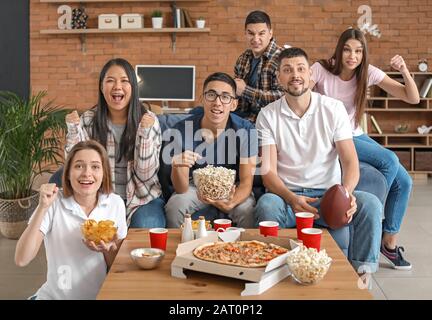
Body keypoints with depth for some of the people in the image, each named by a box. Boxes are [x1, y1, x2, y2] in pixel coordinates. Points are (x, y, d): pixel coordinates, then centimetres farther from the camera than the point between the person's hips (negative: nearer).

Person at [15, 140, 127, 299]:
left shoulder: (115, 203, -2)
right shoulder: (53, 203, -7)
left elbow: (118, 266, 4)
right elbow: (21, 260, -14)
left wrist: (108, 249, -16)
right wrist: (42, 208, -20)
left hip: (102, 295, 2)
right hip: (56, 295, -2)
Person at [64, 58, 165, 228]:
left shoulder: (148, 120, -6)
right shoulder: (88, 120, -2)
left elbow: (145, 175, -11)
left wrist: (145, 134, -25)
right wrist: (73, 131, -17)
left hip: (142, 199, -1)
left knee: (146, 227, -30)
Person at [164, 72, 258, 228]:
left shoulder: (246, 130, -20)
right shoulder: (182, 130, -20)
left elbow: (246, 181, -18)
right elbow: (181, 189, -19)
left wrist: (231, 203, -42)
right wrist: (177, 166, -43)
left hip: (232, 188, 0)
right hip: (196, 186, 0)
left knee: (247, 210, -28)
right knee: (174, 206, -27)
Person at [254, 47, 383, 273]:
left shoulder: (333, 108, 2)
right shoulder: (268, 115, 0)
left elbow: (350, 161, -4)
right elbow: (268, 171, -7)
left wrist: (346, 192, -27)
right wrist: (292, 199, -27)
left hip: (328, 193, 1)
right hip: (287, 195, -1)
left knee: (370, 204, -26)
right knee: (266, 205, -34)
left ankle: (361, 270, -10)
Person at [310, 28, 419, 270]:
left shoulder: (368, 73, -6)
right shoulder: (322, 70, -14)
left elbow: (413, 98, -9)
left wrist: (405, 71, -25)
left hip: (356, 136, 5)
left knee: (403, 181, -7)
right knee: (389, 160, -24)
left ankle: (390, 242, 9)